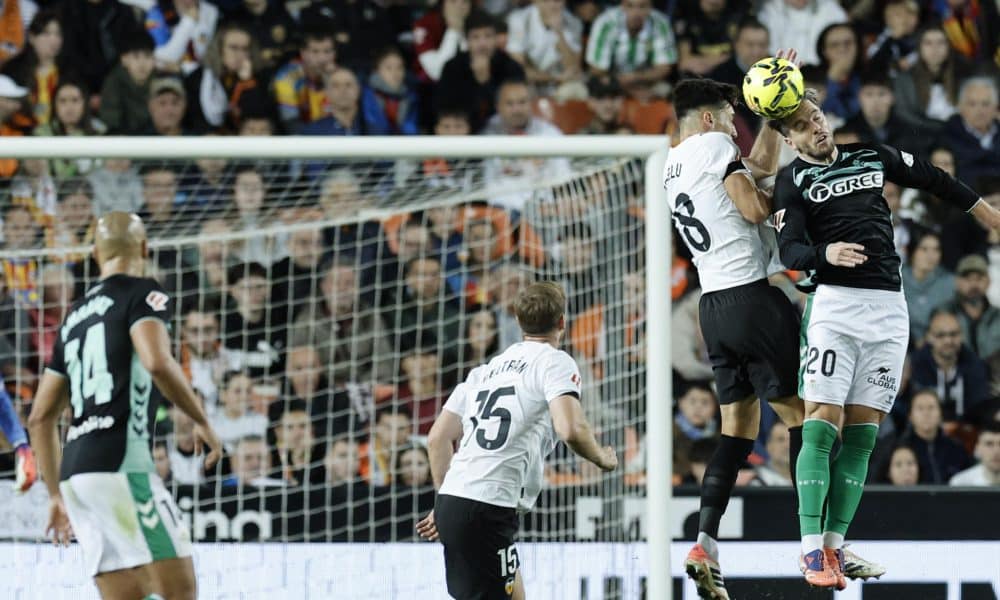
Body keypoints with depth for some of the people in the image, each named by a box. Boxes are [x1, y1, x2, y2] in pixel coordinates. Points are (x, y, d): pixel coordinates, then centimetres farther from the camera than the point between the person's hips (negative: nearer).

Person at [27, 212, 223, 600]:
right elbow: (158, 362, -18)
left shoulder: (75, 317, 24)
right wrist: (202, 422, -5)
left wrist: (56, 494, 29)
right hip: (120, 465, -8)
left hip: (76, 474, 8)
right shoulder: (141, 293, 3)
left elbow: (40, 417, 24)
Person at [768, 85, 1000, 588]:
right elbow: (789, 251, -11)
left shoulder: (872, 157, 15)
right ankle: (812, 550, -14)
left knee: (861, 435, 1)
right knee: (823, 427, -13)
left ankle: (835, 545, 2)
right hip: (835, 303, -4)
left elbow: (932, 179, 30)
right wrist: (825, 253, -31)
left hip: (889, 307, 4)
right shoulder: (793, 180, 2)